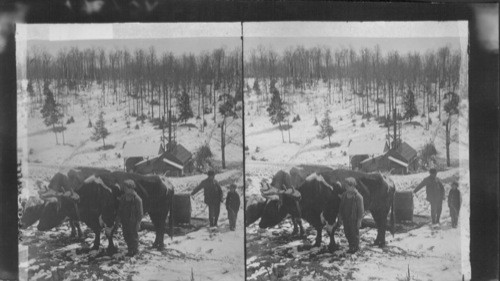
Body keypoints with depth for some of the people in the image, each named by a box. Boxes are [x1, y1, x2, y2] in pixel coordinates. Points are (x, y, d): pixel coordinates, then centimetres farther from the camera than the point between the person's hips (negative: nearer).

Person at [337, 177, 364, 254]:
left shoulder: (358, 197, -17)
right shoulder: (344, 195, 0)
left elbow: (361, 210, -13)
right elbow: (341, 207, 9)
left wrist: (359, 221, -13)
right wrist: (340, 217, 9)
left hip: (354, 219, -6)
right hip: (345, 218, 6)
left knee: (354, 233, 8)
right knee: (347, 233, 14)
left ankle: (355, 247, 26)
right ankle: (351, 246, 32)